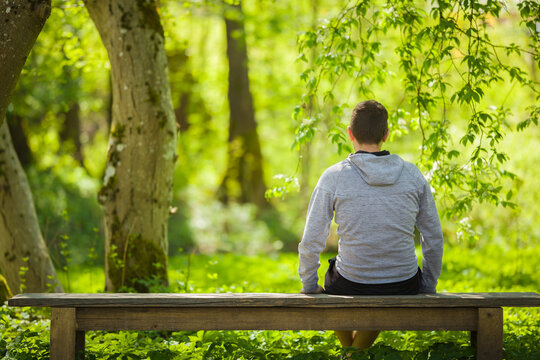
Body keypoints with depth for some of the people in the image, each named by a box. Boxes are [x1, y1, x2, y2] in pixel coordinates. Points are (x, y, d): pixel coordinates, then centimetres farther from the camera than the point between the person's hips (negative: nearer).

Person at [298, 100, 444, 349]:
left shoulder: (333, 177, -12)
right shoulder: (412, 175, -4)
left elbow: (311, 242, -10)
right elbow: (434, 238, 2)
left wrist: (309, 288, 6)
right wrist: (427, 289, 15)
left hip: (351, 287, -2)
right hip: (403, 288, 2)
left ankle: (347, 349, 50)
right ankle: (361, 347, 37)